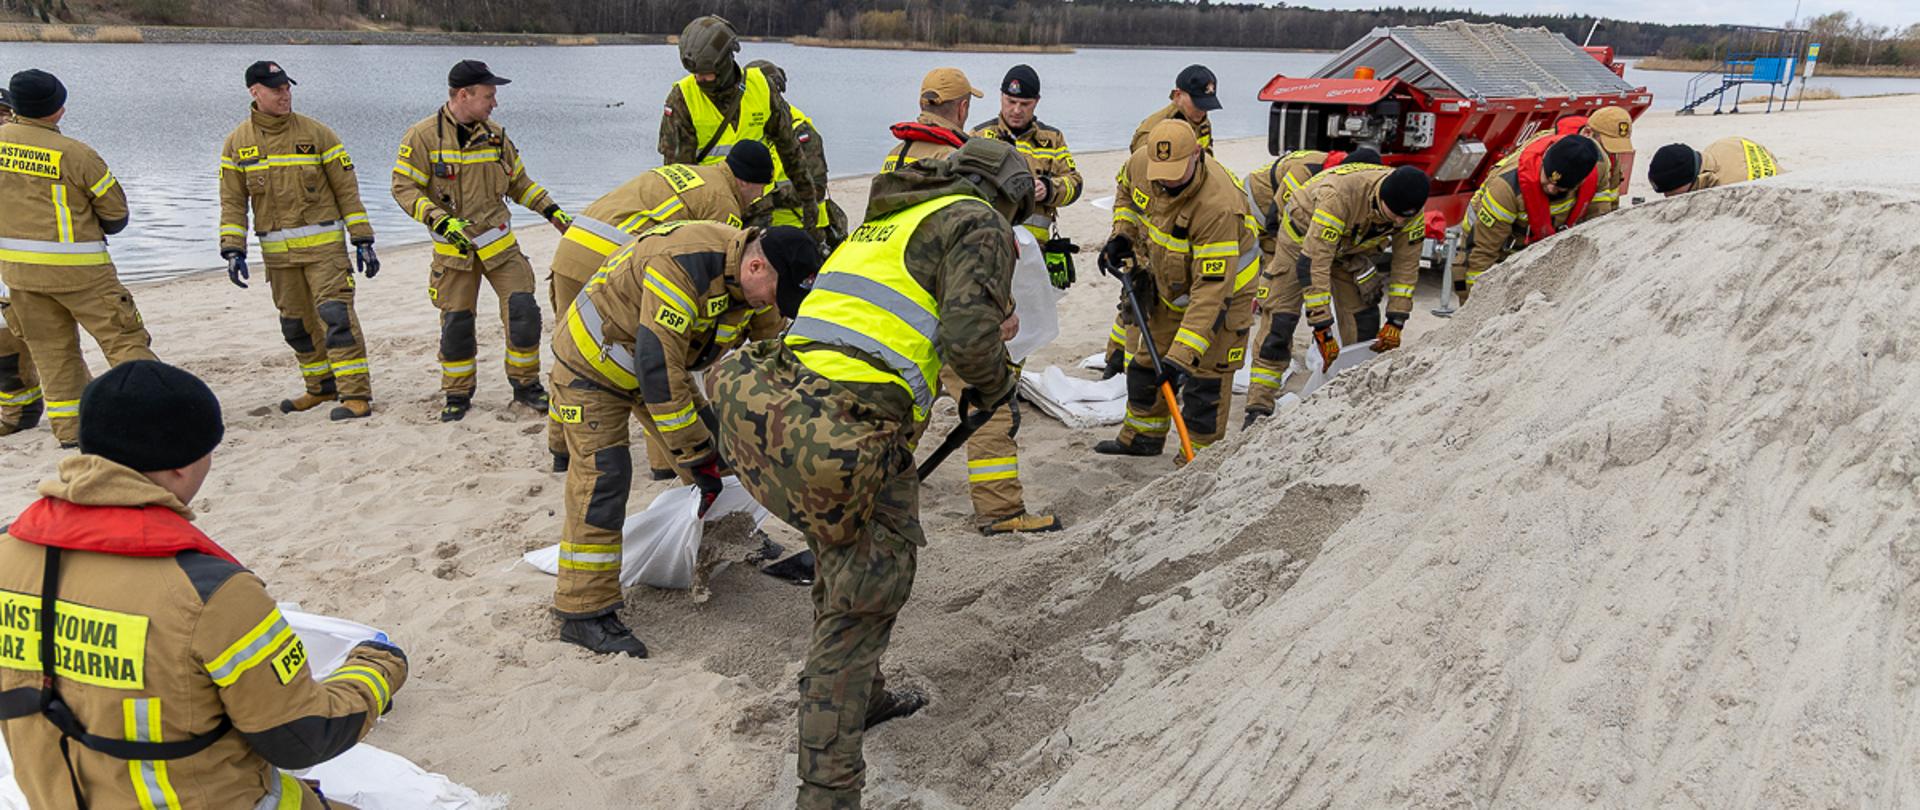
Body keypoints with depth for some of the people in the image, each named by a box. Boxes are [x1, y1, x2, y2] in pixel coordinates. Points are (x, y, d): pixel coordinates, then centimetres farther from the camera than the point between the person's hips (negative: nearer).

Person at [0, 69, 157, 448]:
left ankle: (70, 430, 16)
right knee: (123, 338, -1)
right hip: (77, 267, -5)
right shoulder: (76, 154, -15)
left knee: (50, 348, 14)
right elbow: (116, 212, -6)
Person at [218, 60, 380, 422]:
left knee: (335, 315, -13)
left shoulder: (316, 133, -2)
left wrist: (363, 240, -4)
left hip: (323, 243, -4)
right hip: (277, 252, 4)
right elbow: (232, 201, 7)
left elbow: (347, 189, -1)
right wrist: (233, 250, -3)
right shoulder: (237, 142, 5)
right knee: (296, 324, 13)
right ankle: (321, 388, 29)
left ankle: (356, 395, -11)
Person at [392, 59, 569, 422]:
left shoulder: (494, 134, 5)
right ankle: (457, 396, 20)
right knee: (456, 324, 3)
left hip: (499, 242, 3)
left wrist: (553, 212, 8)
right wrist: (440, 220, -24)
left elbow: (519, 183, 17)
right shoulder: (424, 136, -9)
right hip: (453, 248, -3)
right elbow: (404, 188, -11)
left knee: (523, 310, -6)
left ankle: (526, 384, 11)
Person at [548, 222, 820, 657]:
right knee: (602, 478, -15)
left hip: (663, 363, 8)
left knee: (716, 444, 8)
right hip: (592, 364, -8)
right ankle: (583, 612, -9)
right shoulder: (683, 265, -38)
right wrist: (695, 454, -33)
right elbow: (658, 365, -38)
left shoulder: (755, 282, -9)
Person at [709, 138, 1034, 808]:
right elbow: (969, 334, -12)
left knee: (844, 564, 29)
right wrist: (994, 386, 8)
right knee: (861, 602, 3)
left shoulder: (886, 219, 28)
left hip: (771, 408, 9)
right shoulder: (978, 224, 3)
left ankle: (861, 696, 50)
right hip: (854, 433, -9)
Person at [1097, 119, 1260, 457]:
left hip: (1223, 281, -7)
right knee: (1147, 357, 17)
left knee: (1205, 375, -7)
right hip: (1169, 278, 7)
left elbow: (1211, 289, -40)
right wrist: (1122, 234, -8)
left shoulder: (1218, 205, -40)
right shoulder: (1141, 162, -21)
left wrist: (1181, 355, -42)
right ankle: (1142, 436, 36)